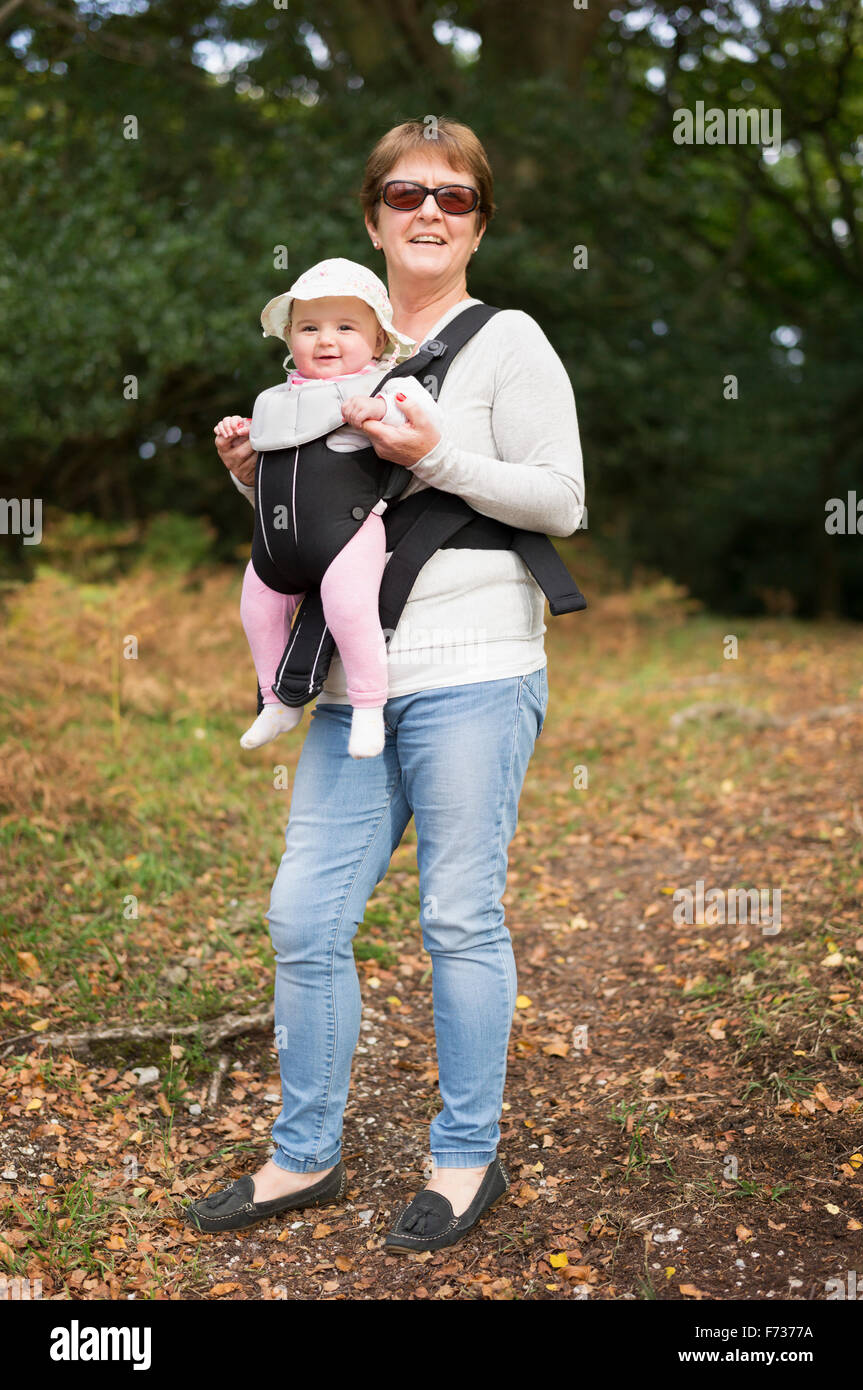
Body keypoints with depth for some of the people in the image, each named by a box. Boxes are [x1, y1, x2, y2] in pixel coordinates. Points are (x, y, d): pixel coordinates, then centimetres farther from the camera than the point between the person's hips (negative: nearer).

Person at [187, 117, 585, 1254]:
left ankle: (468, 1159, 18)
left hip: (474, 671, -6)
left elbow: (562, 501, -5)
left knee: (460, 917, 0)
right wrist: (256, 471, 7)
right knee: (304, 919, 5)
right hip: (356, 685, 6)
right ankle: (306, 1157, 21)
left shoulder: (508, 341, 2)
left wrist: (436, 455, -14)